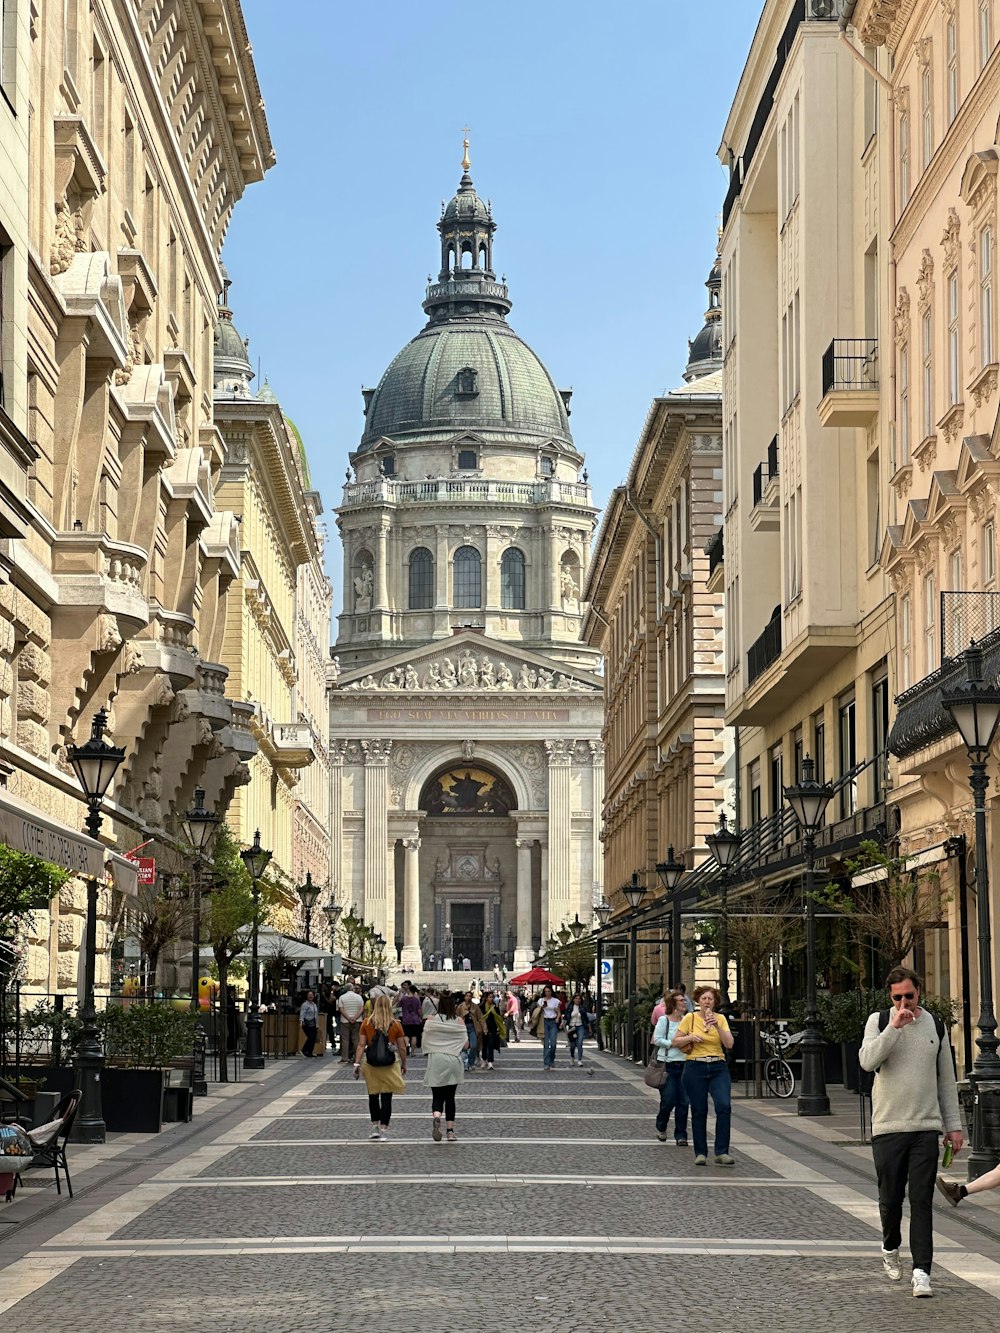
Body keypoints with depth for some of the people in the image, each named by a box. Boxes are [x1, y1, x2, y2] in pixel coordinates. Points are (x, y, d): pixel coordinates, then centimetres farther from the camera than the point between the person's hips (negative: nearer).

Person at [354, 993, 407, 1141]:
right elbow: (402, 1048, 1)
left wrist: (357, 1064, -1)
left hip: (371, 1064, 1)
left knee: (373, 1096, 16)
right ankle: (384, 1129, 0)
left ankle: (375, 1127, 19)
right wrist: (403, 1065, 13)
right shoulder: (396, 1025, -4)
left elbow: (361, 1045, -5)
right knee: (386, 1098, 2)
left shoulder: (366, 1023, -3)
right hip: (390, 1065, -1)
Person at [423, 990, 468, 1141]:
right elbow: (465, 1045, -2)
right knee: (450, 1097, 13)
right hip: (453, 1063, 1)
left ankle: (436, 1117, -29)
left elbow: (425, 1042, -2)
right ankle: (450, 1130, 14)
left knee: (437, 1096, 2)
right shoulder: (459, 1021, -4)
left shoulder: (431, 1019, -5)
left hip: (436, 1062, -1)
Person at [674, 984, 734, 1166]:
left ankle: (722, 1153, -12)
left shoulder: (720, 1019, 6)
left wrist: (717, 1026, -15)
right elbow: (676, 1042, 7)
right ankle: (700, 1153, 13)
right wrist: (690, 1037, -12)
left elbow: (729, 1044, -4)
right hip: (695, 1067, -1)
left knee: (724, 1106, -16)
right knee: (699, 1112, 2)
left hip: (718, 1068, 1)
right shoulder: (690, 1018, 2)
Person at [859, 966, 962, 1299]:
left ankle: (921, 1271, -6)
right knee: (890, 1198, 6)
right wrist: (895, 1027, -21)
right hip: (887, 1128, -1)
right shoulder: (879, 1022, 2)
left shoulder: (935, 1026, 9)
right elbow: (868, 1061, -15)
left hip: (926, 1128, 1)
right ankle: (890, 1248, 33)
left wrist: (953, 1124, 11)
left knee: (922, 1201, -5)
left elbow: (946, 1079, 14)